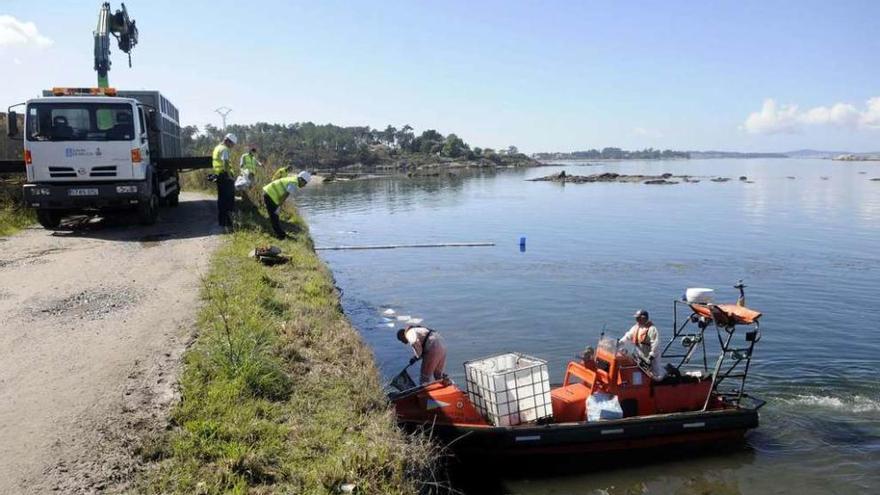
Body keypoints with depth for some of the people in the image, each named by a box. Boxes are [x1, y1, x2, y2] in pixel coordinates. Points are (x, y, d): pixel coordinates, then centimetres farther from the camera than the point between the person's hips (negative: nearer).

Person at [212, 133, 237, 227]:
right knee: (228, 198, -7)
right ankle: (226, 221, -6)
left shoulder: (217, 148, 20)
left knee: (221, 198, 15)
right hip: (224, 175, -10)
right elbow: (225, 163, -25)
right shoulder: (224, 149, -13)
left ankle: (221, 220, 22)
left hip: (218, 175, 10)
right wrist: (230, 175, -25)